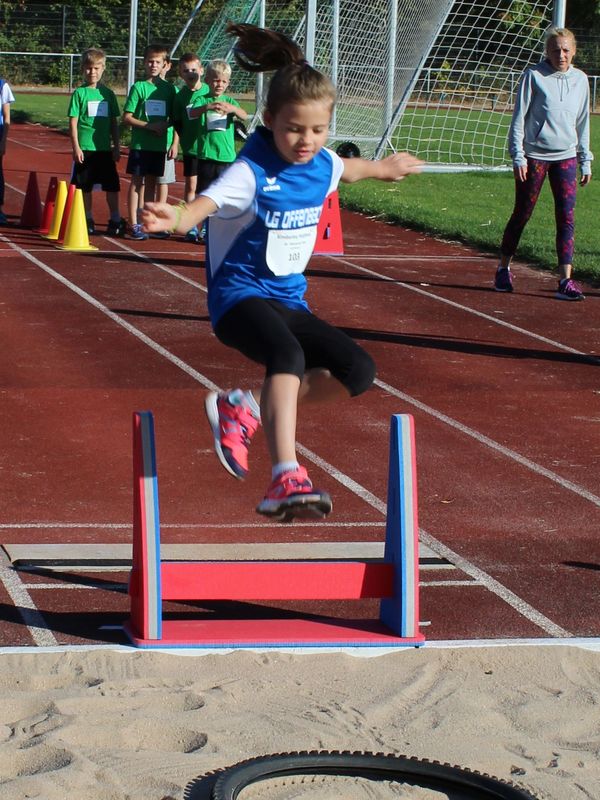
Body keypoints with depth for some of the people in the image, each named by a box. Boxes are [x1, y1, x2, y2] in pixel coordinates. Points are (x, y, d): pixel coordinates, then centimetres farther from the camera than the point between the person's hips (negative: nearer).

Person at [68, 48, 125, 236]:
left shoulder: (108, 93, 7)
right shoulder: (79, 93, -2)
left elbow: (114, 122, 12)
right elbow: (73, 122, -4)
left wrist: (117, 146, 9)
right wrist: (76, 147, -10)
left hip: (105, 149, 3)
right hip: (85, 149, -3)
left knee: (112, 186, 3)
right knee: (84, 187, 4)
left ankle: (115, 220, 9)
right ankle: (88, 220, 15)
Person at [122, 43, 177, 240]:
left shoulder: (169, 88, 6)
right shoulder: (138, 87, -5)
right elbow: (127, 118, -8)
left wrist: (165, 125, -10)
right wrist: (150, 126, -16)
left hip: (159, 144, 4)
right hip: (140, 143, -4)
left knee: (151, 182, 12)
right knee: (137, 182, -1)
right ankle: (133, 225, 2)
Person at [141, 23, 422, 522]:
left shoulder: (322, 164, 3)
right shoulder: (252, 173, -19)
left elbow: (349, 169, 29)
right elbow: (207, 203, -38)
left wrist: (386, 167, 50)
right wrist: (176, 218, -62)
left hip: (289, 301, 8)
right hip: (239, 295, -8)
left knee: (358, 372, -3)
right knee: (287, 354, -37)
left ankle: (246, 408, 4)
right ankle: (286, 481, -50)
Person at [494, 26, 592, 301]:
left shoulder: (580, 79, 8)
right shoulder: (533, 76, -5)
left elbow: (583, 123, 15)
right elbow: (519, 117, -4)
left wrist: (585, 161, 13)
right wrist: (518, 155, -10)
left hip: (566, 157, 3)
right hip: (534, 156, -3)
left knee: (566, 217, -5)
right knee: (522, 214, 5)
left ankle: (565, 280, -6)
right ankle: (503, 270, 21)